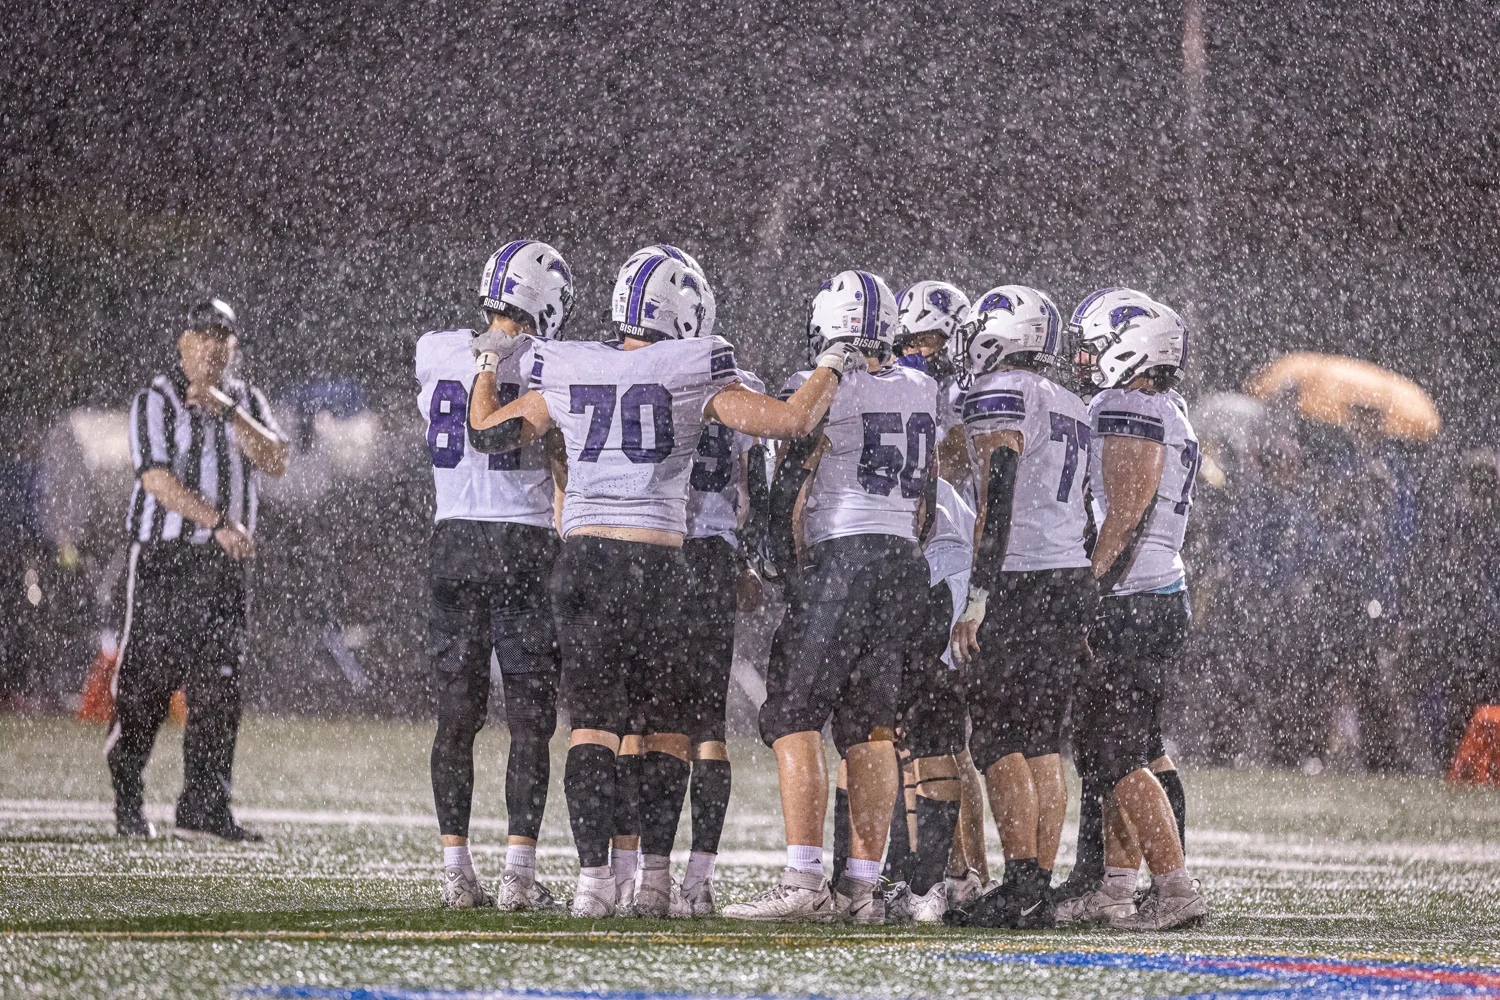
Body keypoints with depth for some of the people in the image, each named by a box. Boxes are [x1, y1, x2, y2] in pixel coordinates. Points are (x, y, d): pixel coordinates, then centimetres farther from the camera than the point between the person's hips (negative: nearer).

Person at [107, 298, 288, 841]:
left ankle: (204, 810, -1)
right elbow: (158, 479, -14)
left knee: (219, 685, -2)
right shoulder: (157, 400, -3)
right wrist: (219, 522, -21)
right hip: (162, 556, -4)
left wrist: (228, 412, -13)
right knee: (148, 678, -3)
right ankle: (126, 797, 12)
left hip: (224, 561, 4)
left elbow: (275, 461, -2)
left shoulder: (246, 400, 13)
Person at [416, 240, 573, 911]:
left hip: (452, 542, 4)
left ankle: (456, 873, 6)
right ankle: (519, 874, -3)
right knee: (531, 718, 1)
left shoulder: (434, 355, 3)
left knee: (457, 715, 8)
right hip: (525, 543, -4)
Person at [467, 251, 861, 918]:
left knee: (592, 721, 1)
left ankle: (592, 875, -11)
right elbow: (793, 421, -5)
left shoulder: (567, 374, 7)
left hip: (583, 555, 2)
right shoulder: (694, 376, -1)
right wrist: (830, 370, 15)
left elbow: (487, 432, 18)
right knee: (668, 724, 11)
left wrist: (489, 365, 36)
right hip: (657, 561, -2)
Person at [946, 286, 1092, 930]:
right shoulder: (1072, 409, 19)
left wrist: (978, 598, -17)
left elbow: (997, 501, -16)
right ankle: (1040, 890, 6)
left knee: (998, 739, -7)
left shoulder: (999, 396, -7)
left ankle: (1022, 883, -14)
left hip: (1019, 583, -8)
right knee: (1042, 742, 9)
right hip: (1072, 580, 8)